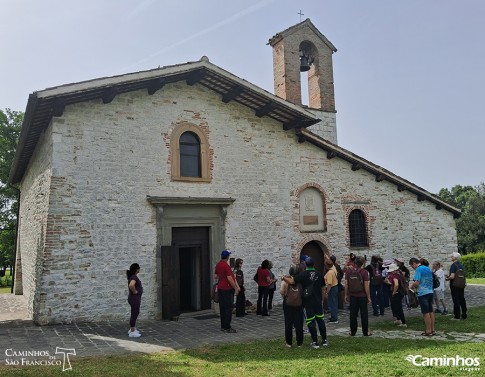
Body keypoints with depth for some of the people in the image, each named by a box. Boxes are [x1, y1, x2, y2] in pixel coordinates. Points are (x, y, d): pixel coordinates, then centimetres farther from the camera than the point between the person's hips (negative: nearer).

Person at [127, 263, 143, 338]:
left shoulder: (133, 276, 11)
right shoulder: (134, 277, -20)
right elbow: (131, 285, -40)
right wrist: (134, 291, -23)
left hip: (136, 298, 10)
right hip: (134, 298, -10)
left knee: (135, 314, 19)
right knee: (134, 314, -3)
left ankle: (132, 330, 30)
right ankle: (132, 332, 4)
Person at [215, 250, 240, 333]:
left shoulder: (218, 265, 10)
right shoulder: (226, 266, -18)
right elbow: (230, 279, -20)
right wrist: (236, 288, -12)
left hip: (220, 288, 9)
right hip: (227, 289, -9)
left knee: (222, 308, 12)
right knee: (228, 308, -4)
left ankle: (223, 326, 18)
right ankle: (227, 327, -2)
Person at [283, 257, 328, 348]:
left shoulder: (303, 274, -12)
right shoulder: (319, 274, 1)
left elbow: (292, 282, -21)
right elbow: (322, 288, 7)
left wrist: (284, 278, -3)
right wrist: (322, 298, 18)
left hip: (308, 301, -4)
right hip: (318, 301, 4)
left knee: (311, 322, 3)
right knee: (320, 320, 15)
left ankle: (315, 342, 6)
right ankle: (324, 340, 22)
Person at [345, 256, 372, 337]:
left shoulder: (349, 271, -2)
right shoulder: (364, 272, -11)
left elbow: (346, 284, 0)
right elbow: (366, 286, -12)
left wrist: (346, 295, 9)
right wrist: (368, 297, -5)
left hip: (352, 296, 2)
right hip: (362, 296, -2)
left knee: (353, 314, 10)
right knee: (364, 314, 8)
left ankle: (353, 332, 16)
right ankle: (365, 332, 14)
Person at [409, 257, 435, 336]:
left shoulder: (418, 269, -13)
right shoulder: (428, 268, 14)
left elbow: (417, 282, -20)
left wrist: (411, 286, -1)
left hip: (423, 293, -8)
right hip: (430, 292, 8)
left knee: (426, 313, -1)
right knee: (431, 311, 12)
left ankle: (428, 331, 4)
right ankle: (432, 330, 18)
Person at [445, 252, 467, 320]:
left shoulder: (453, 265, -16)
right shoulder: (461, 265, 9)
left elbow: (452, 276, -24)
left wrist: (447, 278, -5)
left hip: (455, 285, -7)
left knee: (456, 300, -2)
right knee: (462, 299, 12)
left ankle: (457, 316, 3)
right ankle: (464, 315, 19)